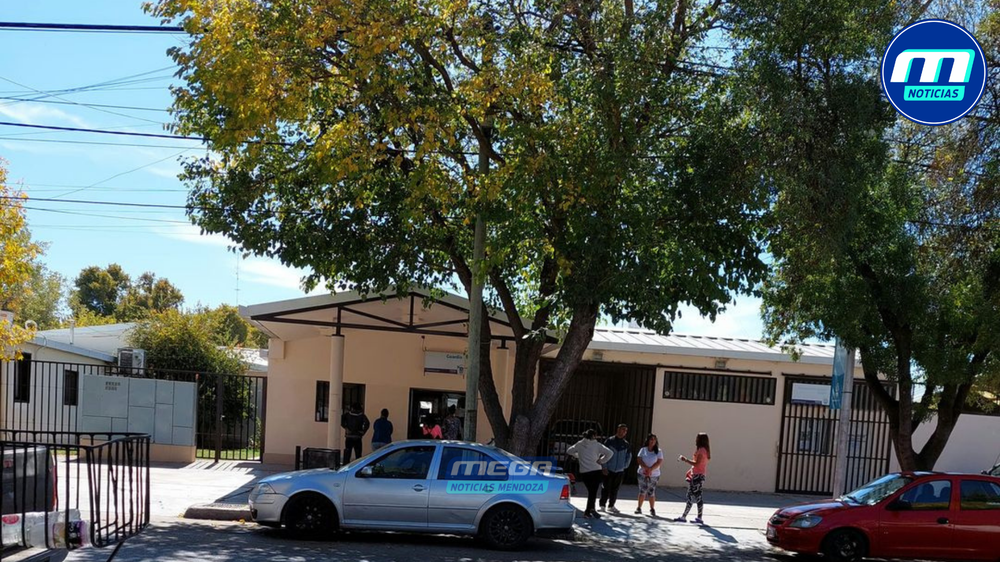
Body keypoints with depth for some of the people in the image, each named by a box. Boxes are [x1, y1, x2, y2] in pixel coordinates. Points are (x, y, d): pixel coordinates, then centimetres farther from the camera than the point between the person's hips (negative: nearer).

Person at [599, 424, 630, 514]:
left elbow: (629, 456, 22)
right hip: (609, 470, -3)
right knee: (606, 488, 0)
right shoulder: (610, 441, -3)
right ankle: (602, 505, 9)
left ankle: (611, 506, 16)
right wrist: (604, 467, -10)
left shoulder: (625, 444, 8)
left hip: (620, 471, 4)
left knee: (615, 489, 7)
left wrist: (625, 465, 12)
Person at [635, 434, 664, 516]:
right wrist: (646, 468, -18)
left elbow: (659, 462, -7)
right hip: (643, 474, 1)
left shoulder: (658, 451, 2)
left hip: (654, 475, -1)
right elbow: (639, 460, -3)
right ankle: (639, 508, 10)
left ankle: (652, 509, 7)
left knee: (651, 492, -2)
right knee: (642, 491, 2)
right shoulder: (643, 450, 5)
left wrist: (650, 469, -18)